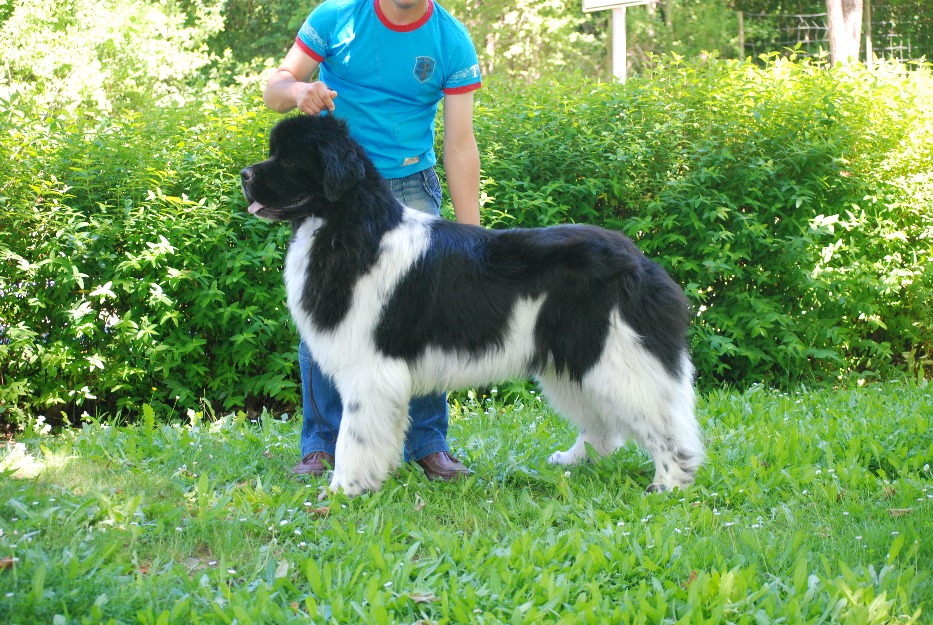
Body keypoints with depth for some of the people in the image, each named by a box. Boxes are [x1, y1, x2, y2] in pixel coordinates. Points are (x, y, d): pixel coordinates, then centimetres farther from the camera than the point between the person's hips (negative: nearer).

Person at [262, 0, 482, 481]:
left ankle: (427, 444, 5)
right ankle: (321, 446, 6)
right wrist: (298, 90, -25)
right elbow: (274, 88, 1)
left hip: (408, 186, 0)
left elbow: (460, 143, -5)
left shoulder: (452, 43, -4)